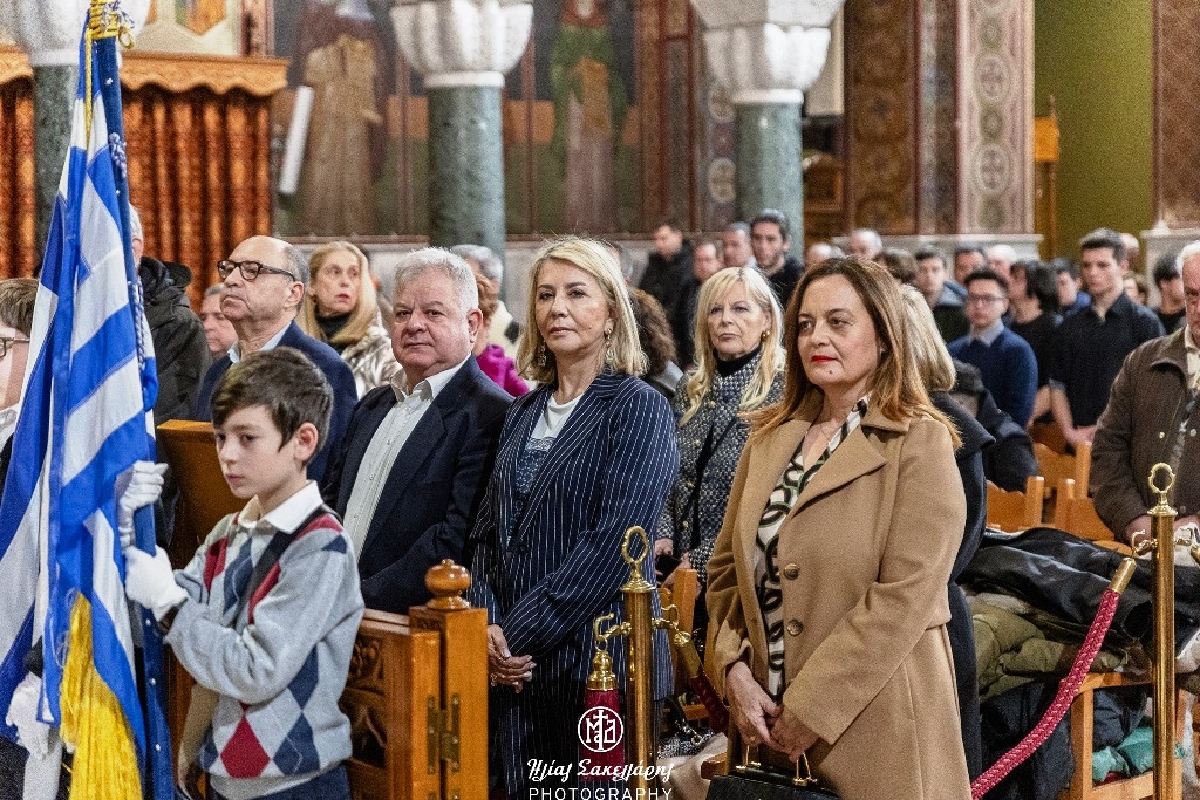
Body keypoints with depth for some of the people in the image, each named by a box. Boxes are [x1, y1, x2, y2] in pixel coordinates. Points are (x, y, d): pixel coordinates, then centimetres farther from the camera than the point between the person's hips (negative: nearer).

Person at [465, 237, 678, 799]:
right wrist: (487, 625, -6)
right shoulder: (524, 414, 12)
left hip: (601, 663, -6)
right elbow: (489, 532, 11)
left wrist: (520, 634, -16)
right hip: (515, 668, 6)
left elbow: (612, 546, -17)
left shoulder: (639, 409, -8)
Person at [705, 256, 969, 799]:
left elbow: (902, 597, -16)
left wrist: (808, 712, -17)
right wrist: (735, 672, -5)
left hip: (874, 730, -5)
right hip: (766, 726, 5)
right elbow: (726, 568, 11)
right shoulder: (770, 437, 10)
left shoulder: (919, 443, -8)